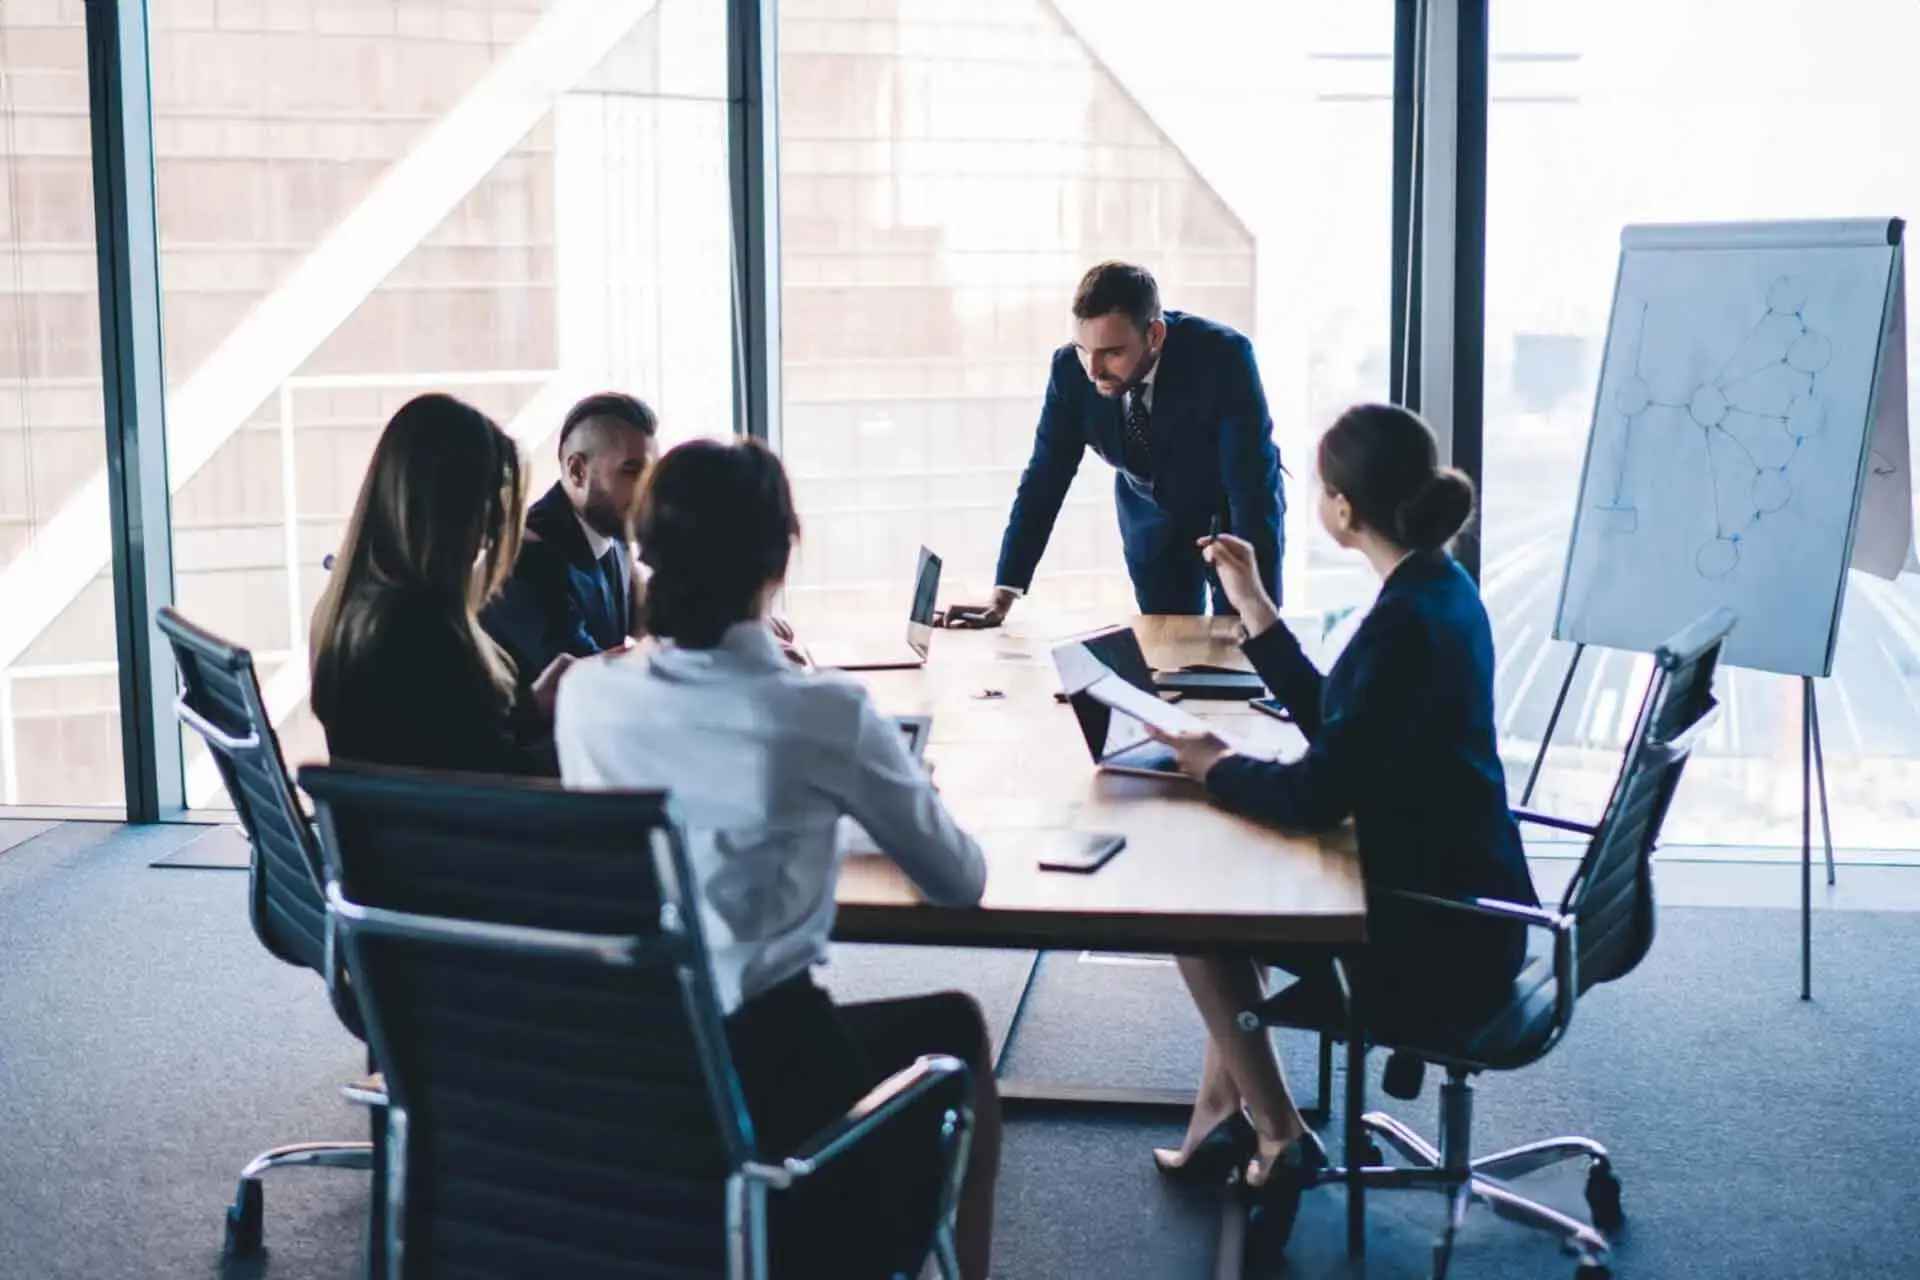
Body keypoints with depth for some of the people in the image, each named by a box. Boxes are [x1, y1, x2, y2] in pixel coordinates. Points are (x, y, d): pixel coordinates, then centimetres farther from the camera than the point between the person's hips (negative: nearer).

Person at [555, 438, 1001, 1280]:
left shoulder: (585, 694, -1)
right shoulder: (824, 713, -12)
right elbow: (961, 884, 1)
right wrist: (852, 800, 22)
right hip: (758, 1077, -5)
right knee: (955, 1028, 26)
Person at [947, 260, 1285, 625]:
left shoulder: (1223, 356, -34)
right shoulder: (1071, 368, -23)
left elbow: (1254, 486, -34)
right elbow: (1044, 479, -14)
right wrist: (1003, 596, -20)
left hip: (1235, 514, -2)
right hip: (1153, 524, 3)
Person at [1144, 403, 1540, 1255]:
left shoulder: (1406, 619, -26)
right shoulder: (1436, 587, 5)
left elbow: (1317, 796, -24)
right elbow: (1337, 726, 13)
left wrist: (1213, 766, -6)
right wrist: (1253, 606, 12)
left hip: (1436, 934, -10)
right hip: (1454, 900, 10)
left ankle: (1279, 1139, 15)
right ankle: (1222, 1110, 25)